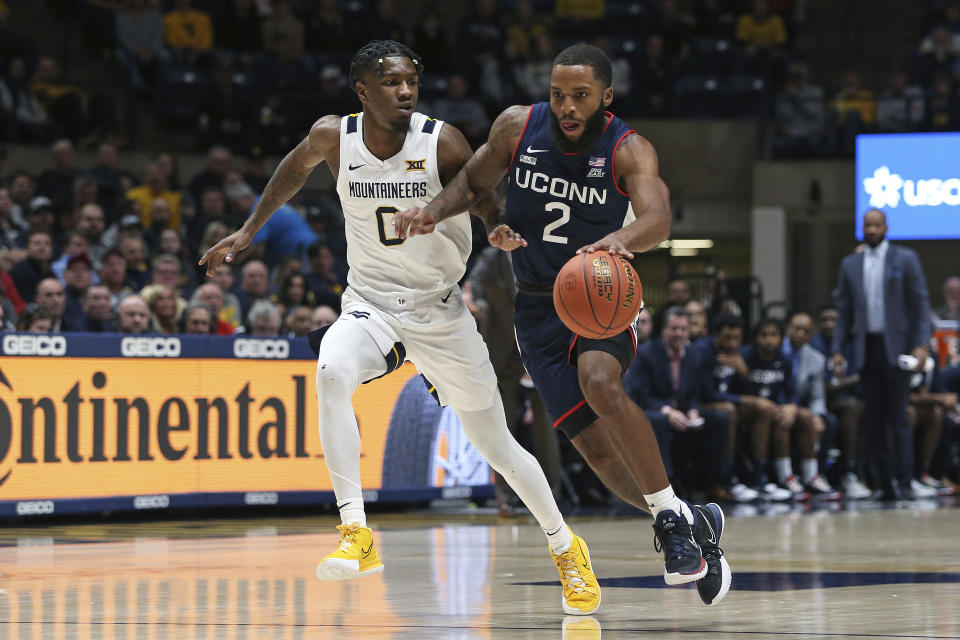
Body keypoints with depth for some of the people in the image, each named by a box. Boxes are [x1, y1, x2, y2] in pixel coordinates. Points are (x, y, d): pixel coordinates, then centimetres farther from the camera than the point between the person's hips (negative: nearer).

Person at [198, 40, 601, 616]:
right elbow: (296, 169, 13)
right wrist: (248, 232, 18)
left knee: (497, 444, 7)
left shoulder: (443, 143, -16)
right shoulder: (333, 137, -9)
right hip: (370, 304, 1)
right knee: (331, 373, -34)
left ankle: (566, 548, 32)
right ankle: (358, 536, -32)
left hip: (440, 309, -1)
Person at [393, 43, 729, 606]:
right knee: (594, 442, -4)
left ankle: (672, 516, -22)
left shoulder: (629, 150, -15)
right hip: (538, 306, 3)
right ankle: (694, 525, 17)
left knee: (600, 382, -34)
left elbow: (657, 218, -33)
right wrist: (434, 213, -7)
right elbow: (475, 180, 13)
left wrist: (622, 238, -55)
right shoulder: (518, 127, -5)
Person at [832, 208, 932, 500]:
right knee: (874, 421, 2)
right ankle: (884, 484, 6)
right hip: (867, 348, 3)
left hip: (896, 347, -3)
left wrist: (922, 345, -11)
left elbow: (921, 304, -1)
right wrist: (837, 349, 5)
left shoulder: (905, 259, 2)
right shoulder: (850, 264, 12)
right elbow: (844, 310, 14)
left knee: (898, 419, -6)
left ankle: (904, 484, -4)